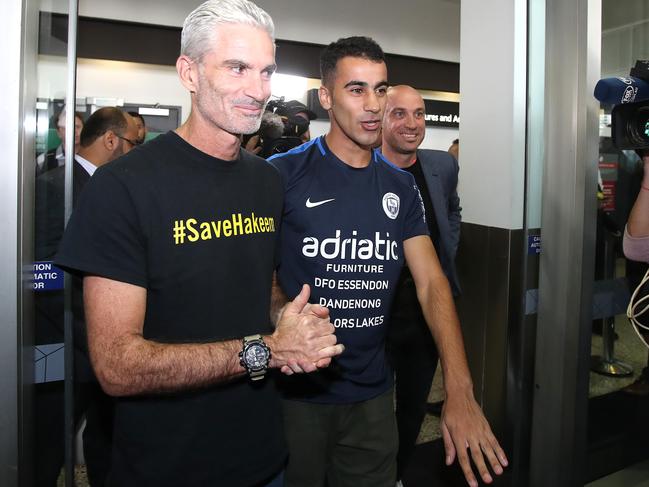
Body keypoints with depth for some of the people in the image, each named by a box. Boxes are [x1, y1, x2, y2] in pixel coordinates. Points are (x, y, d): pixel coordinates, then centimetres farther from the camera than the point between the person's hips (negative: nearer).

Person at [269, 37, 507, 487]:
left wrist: (460, 391, -14)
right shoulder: (284, 174, -11)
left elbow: (432, 282, -4)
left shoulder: (400, 186, 2)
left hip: (373, 392, 4)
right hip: (297, 389, -3)